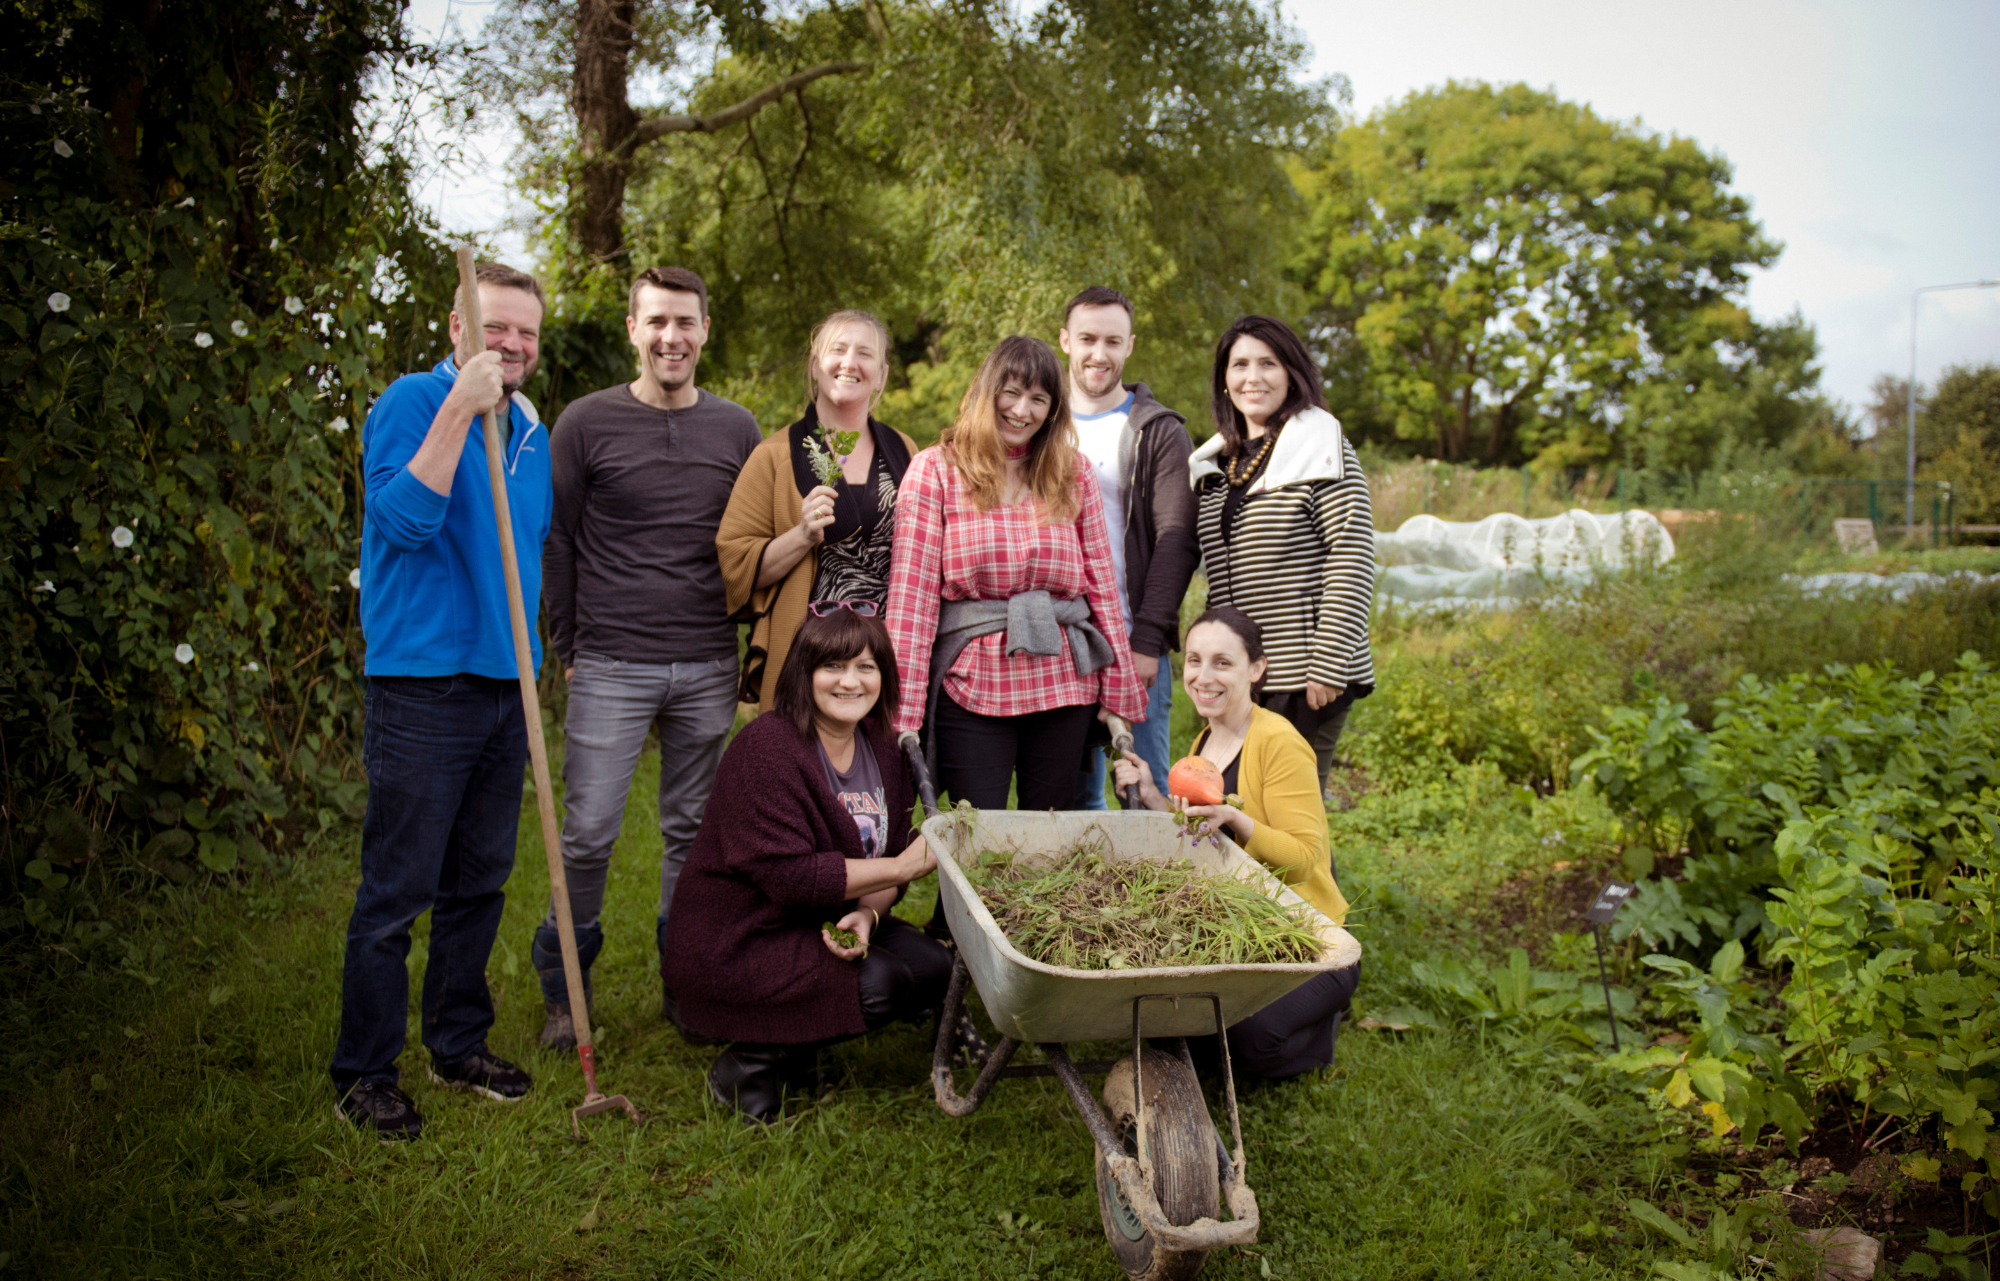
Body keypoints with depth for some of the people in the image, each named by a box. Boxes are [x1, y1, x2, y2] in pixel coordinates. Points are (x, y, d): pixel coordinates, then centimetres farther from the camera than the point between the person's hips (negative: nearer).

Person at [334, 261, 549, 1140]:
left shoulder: (531, 431, 14)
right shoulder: (414, 401, -8)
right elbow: (401, 519, -22)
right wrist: (460, 409, -26)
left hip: (504, 686, 7)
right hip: (422, 685, -7)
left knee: (481, 879, 15)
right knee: (397, 890, -1)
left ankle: (459, 1042, 29)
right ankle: (364, 1074, 12)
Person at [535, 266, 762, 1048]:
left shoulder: (735, 428, 8)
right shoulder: (586, 423, 0)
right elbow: (557, 543, 4)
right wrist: (566, 649, 3)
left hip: (709, 670, 3)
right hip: (610, 668, -2)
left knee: (694, 830, 10)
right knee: (588, 834, 0)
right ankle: (562, 989, 20)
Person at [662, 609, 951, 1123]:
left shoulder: (882, 751, 4)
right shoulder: (766, 748, -21)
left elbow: (883, 858, 5)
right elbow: (788, 875, -26)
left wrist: (866, 914, -17)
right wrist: (902, 866, -25)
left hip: (822, 925, 8)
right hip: (736, 942, -8)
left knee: (933, 971, -8)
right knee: (877, 983, -25)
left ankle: (794, 1048, 9)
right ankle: (746, 1066, -6)